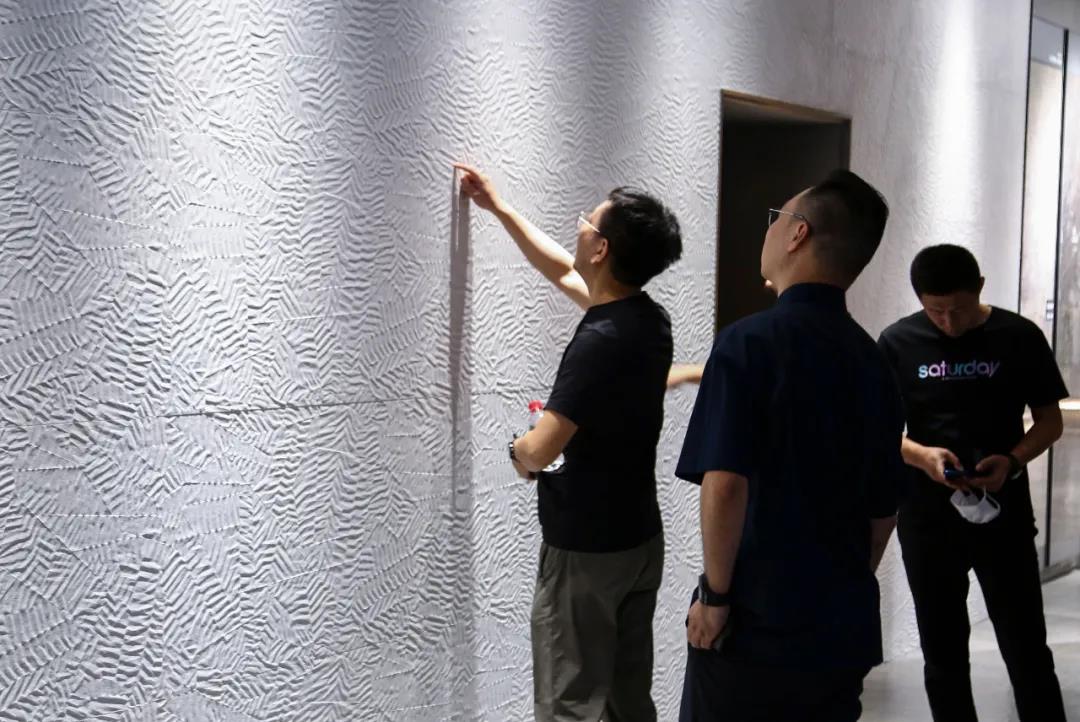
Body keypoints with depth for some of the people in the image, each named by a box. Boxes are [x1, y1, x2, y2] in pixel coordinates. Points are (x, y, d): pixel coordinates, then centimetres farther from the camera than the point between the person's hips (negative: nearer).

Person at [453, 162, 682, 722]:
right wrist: (497, 207, 25)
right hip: (640, 538, 8)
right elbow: (562, 272, 20)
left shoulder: (600, 341, -24)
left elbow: (540, 451, -26)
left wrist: (519, 450, -2)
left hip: (586, 549, -8)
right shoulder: (651, 320, 3)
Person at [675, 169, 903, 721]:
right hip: (847, 630, 6)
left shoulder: (750, 342, -13)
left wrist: (716, 595, -11)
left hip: (756, 627, -6)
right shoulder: (872, 361, 6)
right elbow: (884, 507, 13)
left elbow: (724, 485, -22)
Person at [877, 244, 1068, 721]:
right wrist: (921, 455, -19)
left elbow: (1050, 420, 5)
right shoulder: (899, 342, -1)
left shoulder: (1019, 337, -2)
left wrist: (1013, 460, -15)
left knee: (1027, 649, 1)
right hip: (927, 518, 1)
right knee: (942, 651, 10)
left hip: (1004, 514, -1)